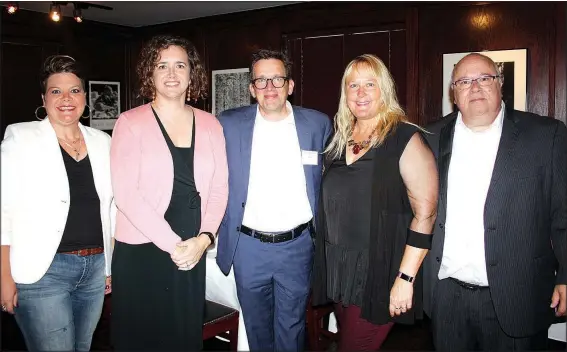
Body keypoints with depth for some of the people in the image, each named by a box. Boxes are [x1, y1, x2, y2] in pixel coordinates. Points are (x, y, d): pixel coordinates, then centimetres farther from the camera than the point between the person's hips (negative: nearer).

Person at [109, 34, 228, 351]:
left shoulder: (210, 125, 6)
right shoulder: (131, 123, -4)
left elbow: (219, 188, 4)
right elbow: (126, 192, -12)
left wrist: (203, 239, -9)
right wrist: (171, 244, -14)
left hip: (193, 253, 3)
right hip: (140, 252, -3)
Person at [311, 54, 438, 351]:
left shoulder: (405, 138, -10)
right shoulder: (340, 140, 9)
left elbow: (425, 214, -14)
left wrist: (405, 279, -17)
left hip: (378, 273, -6)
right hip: (337, 270, 6)